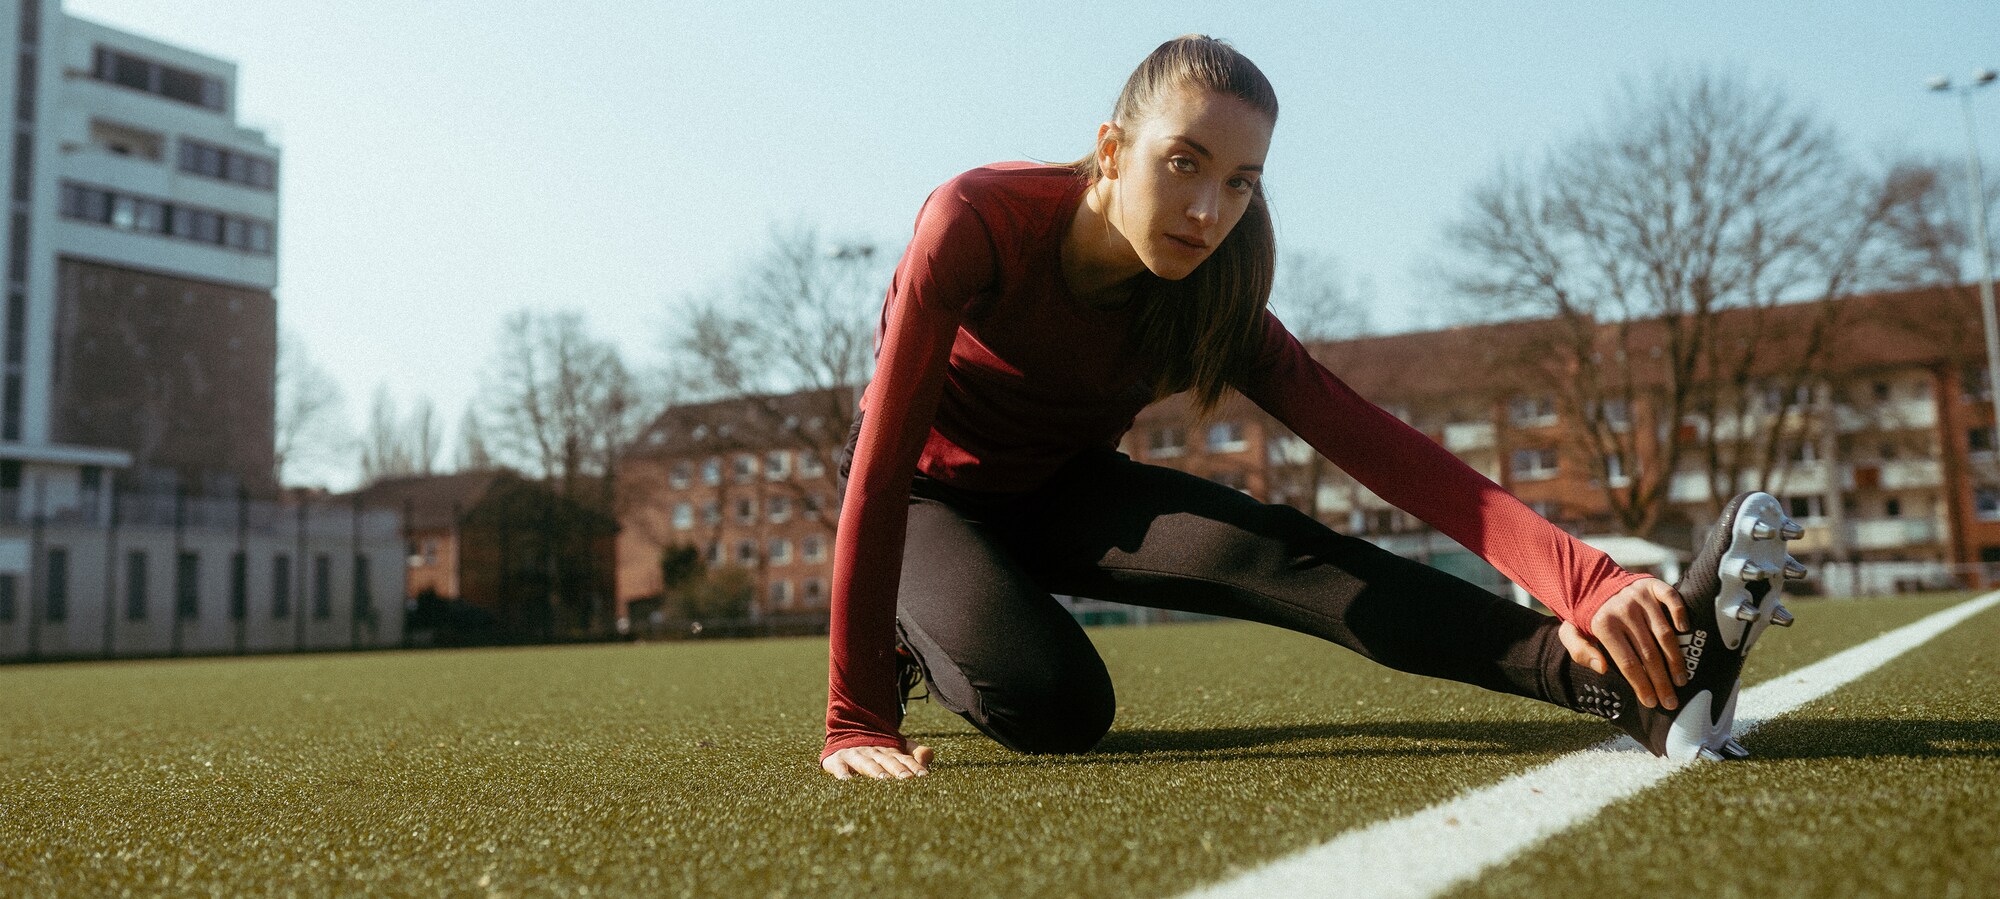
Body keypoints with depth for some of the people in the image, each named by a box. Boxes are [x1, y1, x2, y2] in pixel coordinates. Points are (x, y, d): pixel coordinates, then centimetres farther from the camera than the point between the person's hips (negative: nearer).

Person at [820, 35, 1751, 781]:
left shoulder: (1212, 306, -20)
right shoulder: (980, 219, -32)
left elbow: (1381, 449, -31)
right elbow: (883, 461, -33)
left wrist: (1585, 581, -46)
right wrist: (856, 718, -35)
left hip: (1062, 491, 3)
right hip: (930, 495, -2)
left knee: (1276, 553, -26)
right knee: (1052, 706, -30)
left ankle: (1599, 671, -35)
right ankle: (916, 640, 2)